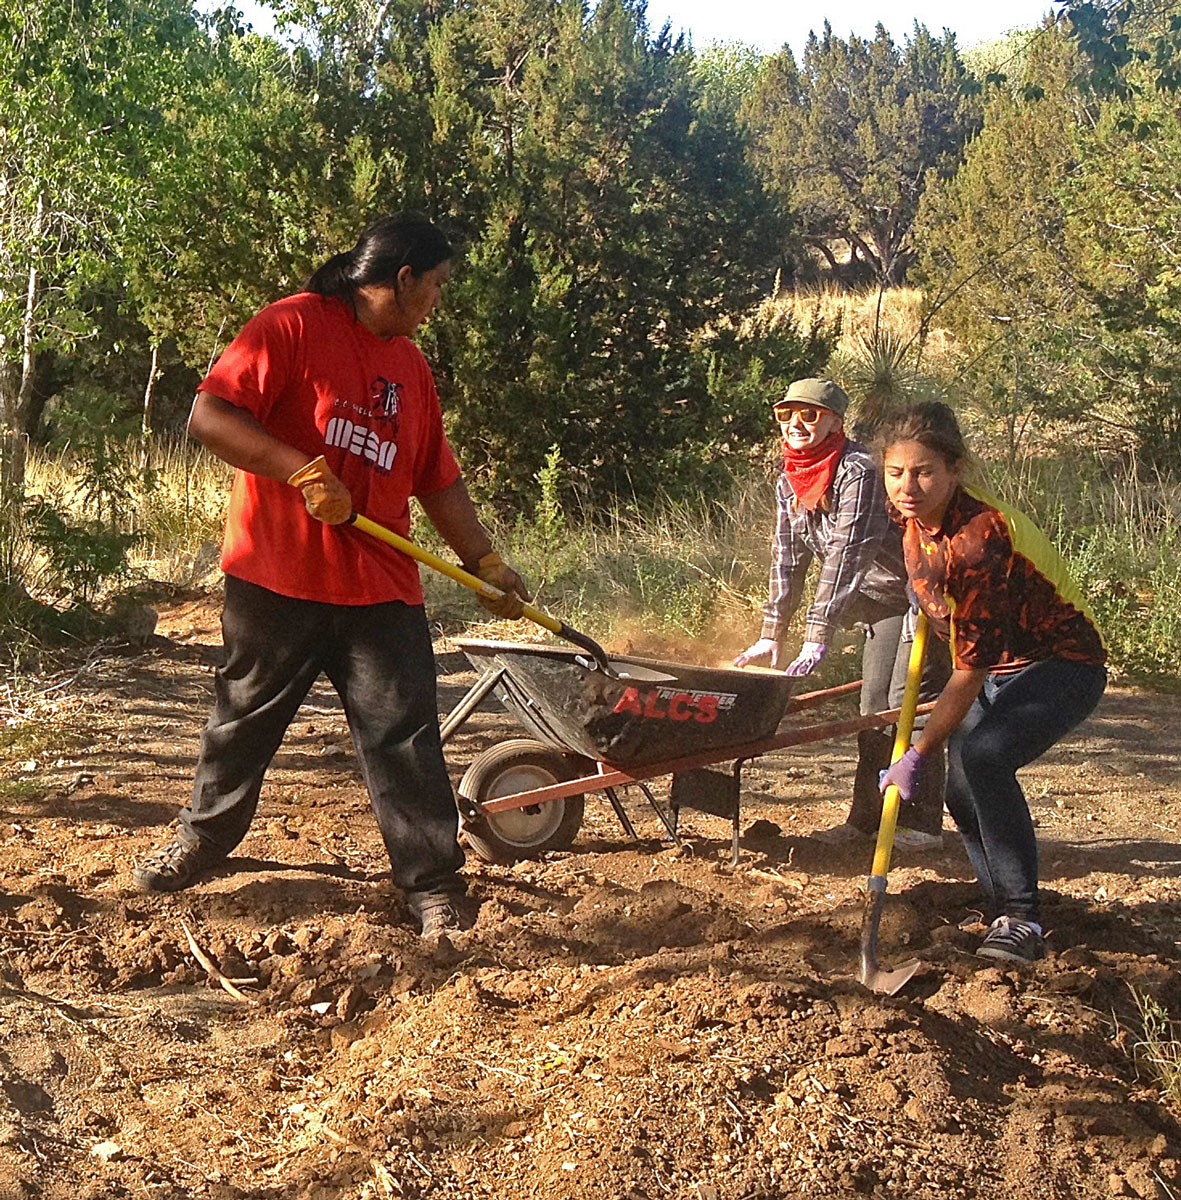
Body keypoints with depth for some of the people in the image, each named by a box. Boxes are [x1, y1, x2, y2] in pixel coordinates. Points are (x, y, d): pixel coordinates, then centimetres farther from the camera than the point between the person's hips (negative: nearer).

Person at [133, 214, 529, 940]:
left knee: (406, 733, -1)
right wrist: (305, 472, -22)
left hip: (381, 585, 5)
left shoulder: (410, 366, 15)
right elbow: (210, 414, -15)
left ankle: (435, 886, 5)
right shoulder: (293, 327, -7)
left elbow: (439, 483, 20)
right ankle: (204, 838, 34)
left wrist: (486, 562, 17)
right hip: (277, 576, -4)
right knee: (246, 716, 13)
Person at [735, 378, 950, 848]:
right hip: (884, 600, 8)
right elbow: (789, 558, 5)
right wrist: (772, 635, 0)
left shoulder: (859, 471, -26)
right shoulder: (790, 483, 1)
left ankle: (921, 823, -6)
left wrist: (818, 638, -35)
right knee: (874, 705, 9)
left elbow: (847, 557, -32)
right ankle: (867, 818, 15)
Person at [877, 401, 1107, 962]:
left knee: (983, 755, -31)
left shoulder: (979, 536, -33)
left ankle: (1022, 920, -20)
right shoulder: (919, 521, -9)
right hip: (998, 665, 9)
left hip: (1061, 664, -9)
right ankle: (1008, 914, 26)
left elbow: (971, 669, -30)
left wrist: (919, 755, -23)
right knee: (963, 794, 5)